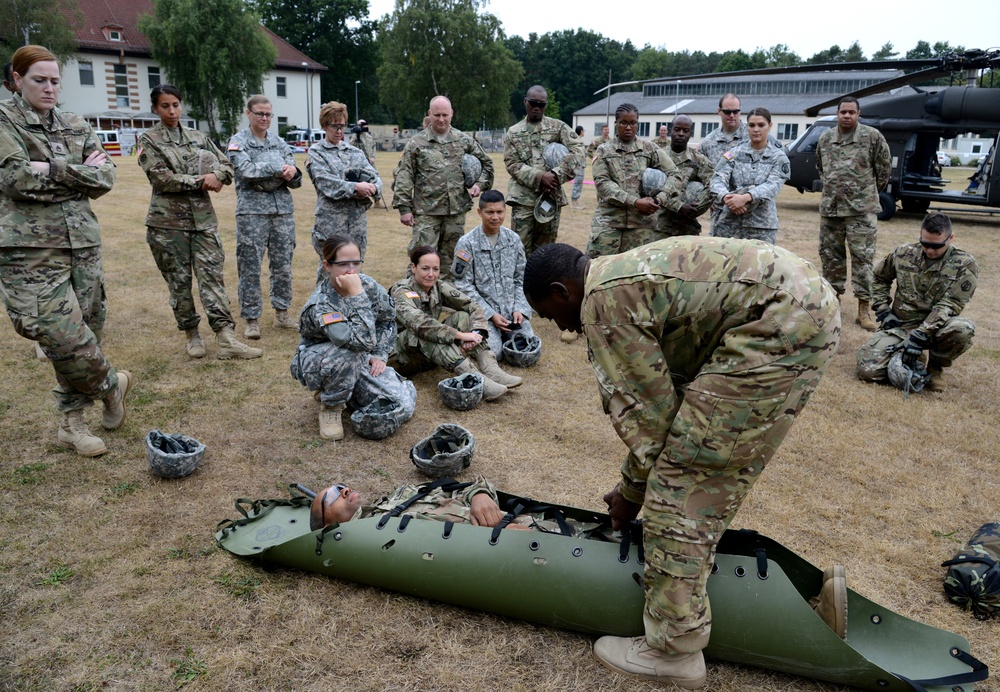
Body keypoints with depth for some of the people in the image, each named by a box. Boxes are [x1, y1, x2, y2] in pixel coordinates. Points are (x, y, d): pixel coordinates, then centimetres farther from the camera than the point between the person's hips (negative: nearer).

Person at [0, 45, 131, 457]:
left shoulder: (75, 126, 14)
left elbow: (105, 178, 3)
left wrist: (51, 170, -8)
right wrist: (79, 174, -7)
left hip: (83, 244, 5)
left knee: (85, 333, 7)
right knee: (64, 337, -11)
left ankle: (71, 422, 22)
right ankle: (111, 384, 19)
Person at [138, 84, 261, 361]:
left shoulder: (198, 137, 13)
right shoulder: (149, 140, 2)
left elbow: (226, 164, 12)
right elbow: (160, 178, -11)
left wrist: (216, 175, -11)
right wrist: (200, 181, -11)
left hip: (203, 217, 3)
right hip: (168, 221, -2)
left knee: (212, 275, -6)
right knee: (178, 280, 4)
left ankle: (225, 339, -11)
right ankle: (192, 335, 18)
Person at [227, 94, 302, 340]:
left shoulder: (279, 142, 13)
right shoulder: (238, 142, 2)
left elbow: (296, 181, 9)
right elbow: (246, 171, -16)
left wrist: (293, 173, -14)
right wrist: (278, 169, -12)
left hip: (283, 209, 4)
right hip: (252, 210, -4)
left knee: (283, 265, 9)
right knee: (250, 268, -2)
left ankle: (282, 313, 21)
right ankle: (252, 320, 6)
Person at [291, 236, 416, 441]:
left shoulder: (368, 285, -13)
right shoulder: (320, 305, -30)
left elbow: (388, 319, 7)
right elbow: (362, 341, -42)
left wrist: (380, 355, -2)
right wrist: (356, 295, -41)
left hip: (361, 361, 5)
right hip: (316, 361, -5)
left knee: (403, 408, -13)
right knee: (349, 354, -41)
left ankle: (351, 392, 15)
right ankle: (330, 405, -10)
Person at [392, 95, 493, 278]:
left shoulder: (464, 140, 9)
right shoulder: (416, 143, 1)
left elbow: (486, 163, 19)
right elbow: (403, 177, -1)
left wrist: (480, 184, 1)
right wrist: (404, 208, -7)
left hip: (456, 210, 3)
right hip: (426, 212, -3)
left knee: (450, 256, 12)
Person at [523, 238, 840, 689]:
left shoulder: (602, 301, -9)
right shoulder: (623, 277, 21)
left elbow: (645, 407, -6)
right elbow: (658, 391, 25)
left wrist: (632, 488, 10)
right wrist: (638, 481, 30)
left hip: (777, 324, -11)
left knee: (684, 477, -6)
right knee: (721, 462, 24)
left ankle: (673, 648, 4)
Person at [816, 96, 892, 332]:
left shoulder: (872, 137, -4)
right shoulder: (825, 139, 8)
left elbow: (884, 168, 5)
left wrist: (869, 192, 12)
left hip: (861, 209, -4)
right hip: (829, 207, 4)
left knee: (862, 257, -5)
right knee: (830, 255, 10)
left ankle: (864, 307, -2)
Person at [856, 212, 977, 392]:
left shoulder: (965, 265, -9)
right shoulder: (904, 253, 0)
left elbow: (948, 306, -16)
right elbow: (880, 278, 17)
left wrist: (919, 336, -26)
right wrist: (883, 312, 4)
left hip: (936, 327, -1)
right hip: (899, 325, 2)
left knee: (963, 329, -37)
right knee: (868, 370, -21)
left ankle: (936, 366, -4)